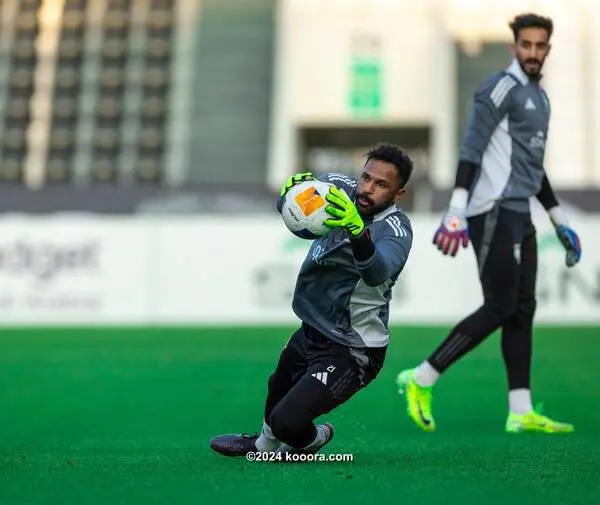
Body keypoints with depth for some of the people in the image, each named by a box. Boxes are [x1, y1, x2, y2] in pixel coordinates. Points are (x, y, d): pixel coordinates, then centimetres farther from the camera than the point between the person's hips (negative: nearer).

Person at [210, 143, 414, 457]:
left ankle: (312, 439, 20)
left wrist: (357, 231, -65)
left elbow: (378, 271, -45)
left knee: (287, 421, -16)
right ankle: (265, 445, 60)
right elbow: (287, 206, -5)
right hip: (311, 331, 7)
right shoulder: (343, 189, -9)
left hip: (351, 353, -7)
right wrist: (294, 188, -29)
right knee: (278, 387, 30)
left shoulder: (395, 229, -26)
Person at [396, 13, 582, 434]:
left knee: (522, 311, 5)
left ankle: (521, 412, 7)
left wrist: (560, 221, 26)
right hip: (494, 212, -9)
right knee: (500, 308, -11)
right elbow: (471, 149, -15)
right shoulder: (502, 87, -7)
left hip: (519, 215, 9)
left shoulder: (540, 97, 21)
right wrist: (457, 209, -24)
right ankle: (421, 380, -4)